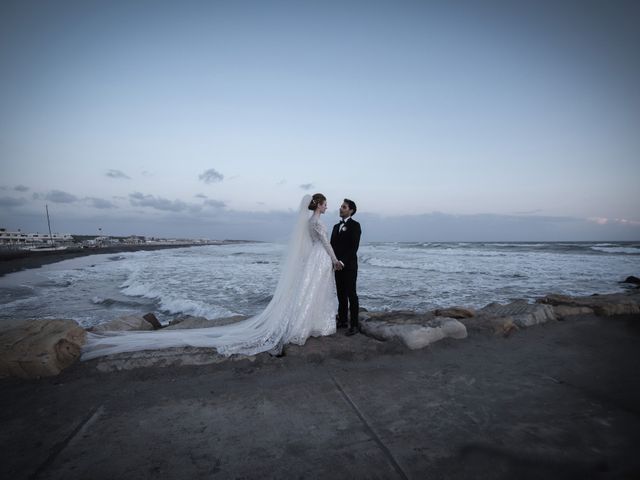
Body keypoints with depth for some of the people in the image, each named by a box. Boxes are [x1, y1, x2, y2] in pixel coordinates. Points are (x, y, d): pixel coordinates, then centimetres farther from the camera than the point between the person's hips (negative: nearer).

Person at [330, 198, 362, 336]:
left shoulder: (355, 225, -6)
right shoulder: (336, 226, 16)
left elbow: (354, 247, -15)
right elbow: (332, 245, 14)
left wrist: (342, 262, -20)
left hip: (349, 266, -7)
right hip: (338, 266, 7)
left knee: (351, 295, -2)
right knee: (341, 294, 11)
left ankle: (354, 324, 4)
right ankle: (342, 320, 21)